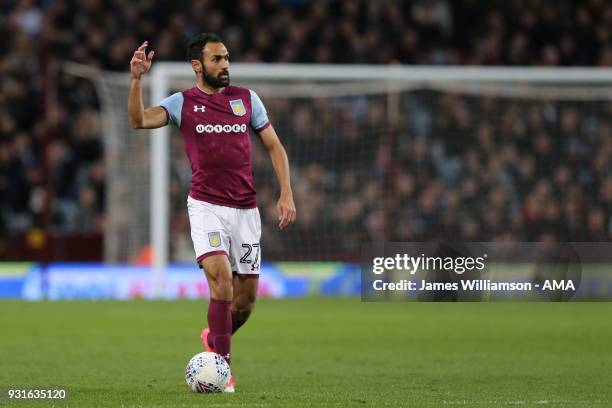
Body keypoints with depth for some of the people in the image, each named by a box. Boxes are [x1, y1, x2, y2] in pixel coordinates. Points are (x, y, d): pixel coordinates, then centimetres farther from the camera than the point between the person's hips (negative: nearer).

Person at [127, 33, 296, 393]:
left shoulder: (246, 98, 8)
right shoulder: (183, 102, 0)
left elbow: (274, 146, 13)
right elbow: (139, 120, -16)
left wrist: (287, 194, 3)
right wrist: (137, 79, -30)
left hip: (246, 208, 3)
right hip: (207, 206, -3)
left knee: (247, 298, 6)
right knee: (222, 279, -22)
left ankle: (214, 339, 36)